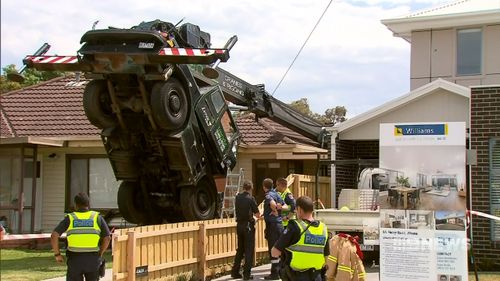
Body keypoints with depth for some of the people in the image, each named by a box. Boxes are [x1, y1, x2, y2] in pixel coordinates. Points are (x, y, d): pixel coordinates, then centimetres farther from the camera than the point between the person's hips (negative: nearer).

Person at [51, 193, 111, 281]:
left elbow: (54, 236, -9)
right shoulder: (97, 217, 2)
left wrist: (57, 254, 2)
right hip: (93, 260, 0)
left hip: (75, 260, 0)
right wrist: (100, 254, 12)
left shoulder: (70, 218, 1)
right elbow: (107, 238, -2)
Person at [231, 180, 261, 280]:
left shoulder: (237, 197, 4)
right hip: (248, 225, -6)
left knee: (240, 249, 16)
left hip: (239, 225, 6)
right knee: (249, 250, 1)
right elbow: (257, 214, -8)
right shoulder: (250, 198, -12)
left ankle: (235, 272, 17)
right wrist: (258, 215, 15)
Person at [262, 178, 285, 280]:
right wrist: (277, 207, -1)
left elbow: (273, 203, -33)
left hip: (272, 224, -8)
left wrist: (275, 211, -15)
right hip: (279, 223, 8)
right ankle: (280, 270, 22)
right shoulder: (276, 194, 12)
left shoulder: (268, 195, -12)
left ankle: (274, 273, -2)